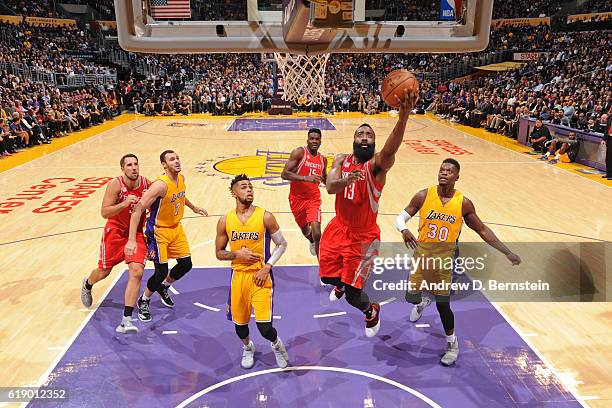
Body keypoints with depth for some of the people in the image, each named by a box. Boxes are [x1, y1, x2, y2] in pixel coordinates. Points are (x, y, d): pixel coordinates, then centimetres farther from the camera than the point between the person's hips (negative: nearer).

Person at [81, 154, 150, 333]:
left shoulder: (146, 184, -6)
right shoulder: (115, 184, -17)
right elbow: (104, 212, -22)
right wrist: (124, 204, -35)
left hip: (137, 233, 2)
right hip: (115, 232, -2)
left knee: (137, 272, -15)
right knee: (104, 271, 14)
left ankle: (126, 320, -11)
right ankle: (87, 285, 53)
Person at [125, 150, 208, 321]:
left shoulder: (181, 179, -4)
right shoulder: (161, 185, -28)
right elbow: (138, 209, -31)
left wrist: (193, 207, 28)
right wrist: (131, 240, -35)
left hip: (176, 227, 8)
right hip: (159, 231, -7)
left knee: (186, 264, 10)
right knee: (161, 271, -6)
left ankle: (163, 287, 37)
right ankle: (143, 301, 22)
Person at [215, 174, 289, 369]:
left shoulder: (265, 216, -8)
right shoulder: (225, 221, -1)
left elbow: (282, 244, 1)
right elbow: (219, 253, 8)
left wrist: (267, 267, -10)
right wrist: (237, 254, -13)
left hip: (261, 276, -3)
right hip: (238, 276, 3)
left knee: (264, 326, -10)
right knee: (239, 322, 16)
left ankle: (277, 344, 27)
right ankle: (248, 348, 50)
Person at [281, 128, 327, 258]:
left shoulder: (323, 159, 5)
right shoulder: (299, 152, -11)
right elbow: (284, 174, -20)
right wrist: (306, 178, -30)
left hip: (314, 198, 1)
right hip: (297, 198, -1)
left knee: (317, 234, -16)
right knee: (304, 229, 20)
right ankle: (312, 242, 57)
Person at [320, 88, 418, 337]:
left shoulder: (377, 164, -19)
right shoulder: (341, 160, -4)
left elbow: (391, 149, -42)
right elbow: (330, 187, -22)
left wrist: (404, 114, -61)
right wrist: (346, 180, -45)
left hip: (363, 236, -5)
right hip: (338, 228, 5)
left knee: (353, 296, -2)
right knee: (328, 275, 20)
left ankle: (371, 312, 33)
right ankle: (341, 284, 58)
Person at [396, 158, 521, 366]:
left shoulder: (463, 203, -7)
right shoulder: (423, 196, -8)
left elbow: (482, 230, 3)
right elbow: (400, 218, -3)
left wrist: (507, 252, 1)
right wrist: (404, 230, -27)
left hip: (445, 258, -1)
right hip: (422, 253, 1)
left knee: (442, 304, -1)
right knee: (411, 296, 5)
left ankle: (452, 343, 25)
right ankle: (422, 302, 45)